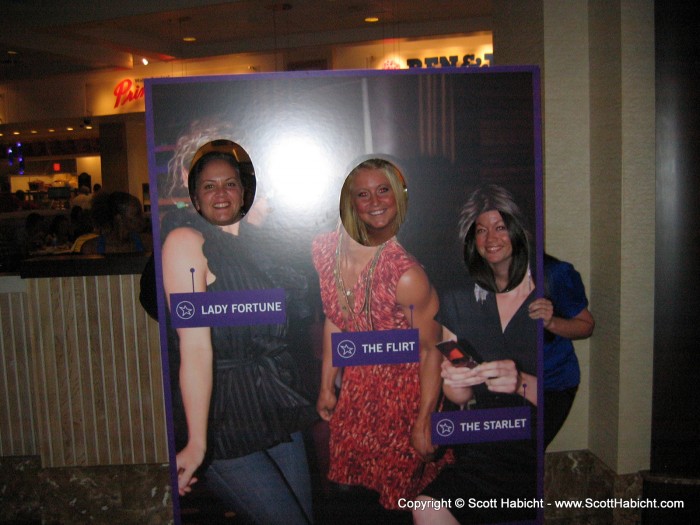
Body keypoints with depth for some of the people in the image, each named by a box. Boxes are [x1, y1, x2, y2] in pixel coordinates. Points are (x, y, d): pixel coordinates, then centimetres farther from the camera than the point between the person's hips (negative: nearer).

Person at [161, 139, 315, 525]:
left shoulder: (255, 239, 9)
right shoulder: (185, 240, -12)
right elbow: (196, 345, -21)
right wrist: (196, 444, -24)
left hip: (273, 402, 7)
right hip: (222, 413, -6)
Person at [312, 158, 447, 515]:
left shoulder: (407, 274, -30)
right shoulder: (326, 249, -12)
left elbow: (432, 351, -19)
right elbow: (334, 321, 2)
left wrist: (423, 423, -14)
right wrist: (327, 386, 9)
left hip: (404, 387, -5)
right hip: (358, 382, 5)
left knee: (399, 487, 16)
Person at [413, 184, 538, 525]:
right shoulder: (455, 303, 7)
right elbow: (460, 398, 9)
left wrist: (522, 383, -25)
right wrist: (456, 383, -15)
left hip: (535, 449, -3)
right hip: (483, 449, 3)